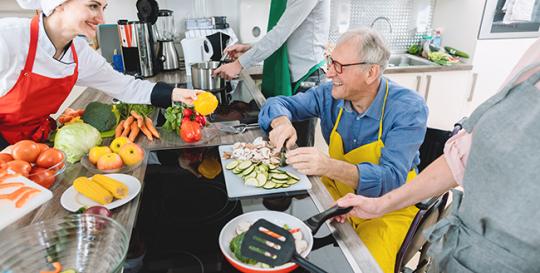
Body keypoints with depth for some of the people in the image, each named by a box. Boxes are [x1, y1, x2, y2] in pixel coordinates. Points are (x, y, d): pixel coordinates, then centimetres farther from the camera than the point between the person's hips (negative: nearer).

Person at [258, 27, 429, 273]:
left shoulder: (408, 108, -20)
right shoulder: (331, 95, -8)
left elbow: (392, 179, -29)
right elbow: (278, 103, 1)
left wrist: (330, 167, -46)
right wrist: (281, 122, -25)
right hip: (337, 191, 4)